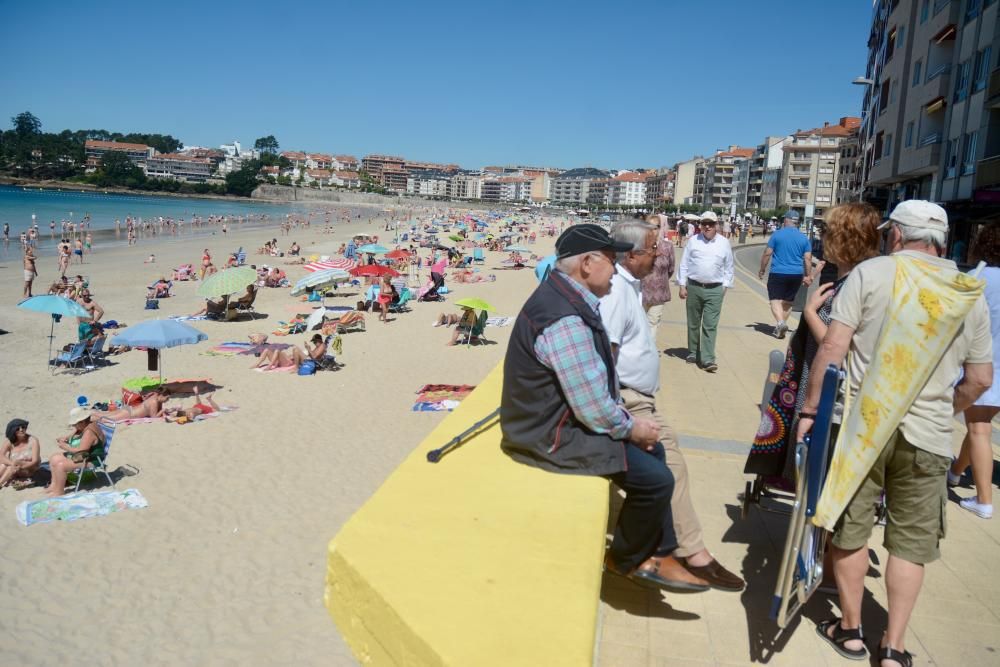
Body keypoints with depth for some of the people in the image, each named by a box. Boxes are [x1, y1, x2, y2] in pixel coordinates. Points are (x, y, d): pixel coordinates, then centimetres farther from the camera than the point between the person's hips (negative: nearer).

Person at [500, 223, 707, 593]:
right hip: (553, 436, -11)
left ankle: (659, 555, 23)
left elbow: (597, 377, 12)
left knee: (653, 451, 15)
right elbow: (594, 409, -25)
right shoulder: (566, 320, -29)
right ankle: (626, 560, 17)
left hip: (563, 416, 11)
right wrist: (630, 427, -7)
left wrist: (625, 418, 3)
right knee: (656, 478, -9)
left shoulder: (566, 297, 4)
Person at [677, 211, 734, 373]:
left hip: (714, 290, -1)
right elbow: (684, 264, 5)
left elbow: (728, 267, 11)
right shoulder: (693, 241, 3)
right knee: (693, 323, 11)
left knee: (710, 326, -6)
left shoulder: (724, 243, 4)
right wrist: (682, 285, 0)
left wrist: (726, 286, 5)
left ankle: (708, 359, -6)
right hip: (693, 287, 1)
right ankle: (693, 353, 25)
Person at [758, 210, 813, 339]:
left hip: (778, 273, -4)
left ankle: (780, 322, -26)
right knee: (788, 301, 15)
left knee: (775, 299, -3)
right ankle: (782, 326, 20)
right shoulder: (804, 238, 6)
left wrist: (762, 270, 6)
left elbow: (767, 254, -4)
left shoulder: (777, 234, -3)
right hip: (797, 275, 4)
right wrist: (808, 276, 11)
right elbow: (808, 259, 4)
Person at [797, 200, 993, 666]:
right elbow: (980, 379, 8)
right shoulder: (971, 294, 5)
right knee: (911, 541, 13)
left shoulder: (871, 272, -4)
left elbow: (833, 346, -11)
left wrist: (810, 408, -4)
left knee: (851, 528, 13)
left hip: (862, 422, -2)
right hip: (927, 434, 2)